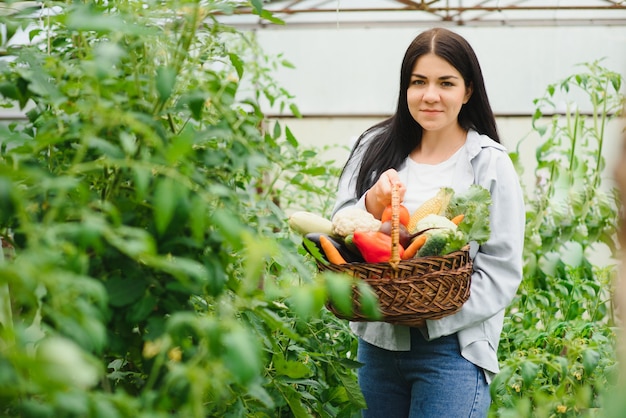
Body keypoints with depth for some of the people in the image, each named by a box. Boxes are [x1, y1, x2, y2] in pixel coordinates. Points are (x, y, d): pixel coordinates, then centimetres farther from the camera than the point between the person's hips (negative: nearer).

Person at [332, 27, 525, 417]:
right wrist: (370, 207, -18)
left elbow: (502, 272, -7)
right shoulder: (375, 148, 4)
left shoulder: (490, 165, -4)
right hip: (377, 341, 4)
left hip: (453, 349, -3)